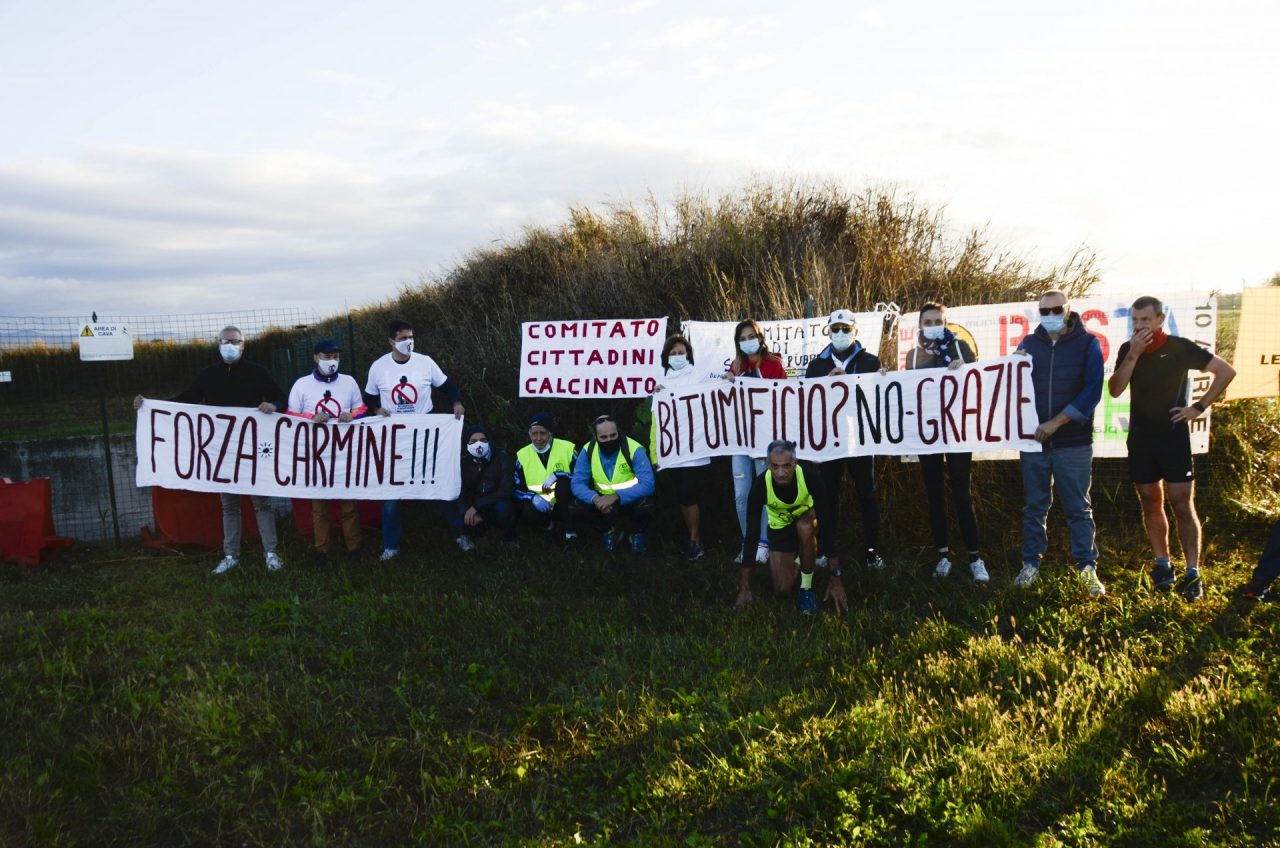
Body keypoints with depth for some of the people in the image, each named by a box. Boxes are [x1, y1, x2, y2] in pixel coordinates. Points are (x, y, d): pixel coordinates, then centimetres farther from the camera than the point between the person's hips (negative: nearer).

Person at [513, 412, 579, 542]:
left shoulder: (567, 448, -7)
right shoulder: (522, 455, 1)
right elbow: (517, 488, 0)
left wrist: (557, 475, -27)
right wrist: (533, 497, -21)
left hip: (565, 503, -1)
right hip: (540, 504, 2)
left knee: (563, 481, -32)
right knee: (528, 510, -32)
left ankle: (569, 529, -17)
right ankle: (550, 521, 4)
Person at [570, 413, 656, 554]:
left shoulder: (634, 449, -23)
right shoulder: (588, 451, -13)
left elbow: (647, 484, -30)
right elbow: (577, 483, -12)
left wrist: (616, 496, -41)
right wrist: (595, 498, -34)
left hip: (631, 500, -3)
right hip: (604, 499, 3)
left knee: (645, 504, -36)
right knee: (578, 507, -22)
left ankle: (638, 532, 2)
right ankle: (613, 529, 8)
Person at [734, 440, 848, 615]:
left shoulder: (809, 476, -36)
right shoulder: (760, 485, -33)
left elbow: (827, 524, -33)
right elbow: (751, 533, -26)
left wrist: (834, 577, -35)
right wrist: (744, 587, -23)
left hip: (807, 515, -1)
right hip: (779, 526, 1)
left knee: (804, 527, -38)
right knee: (783, 590, -8)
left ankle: (806, 588, -16)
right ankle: (794, 560, 26)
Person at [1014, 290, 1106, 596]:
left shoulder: (1087, 343, -1)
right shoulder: (1028, 344, 8)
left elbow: (1092, 390, -9)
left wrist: (1056, 422, -15)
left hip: (1074, 442, -2)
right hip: (1034, 440, 3)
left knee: (1078, 508, 3)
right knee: (1034, 507, 8)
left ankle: (1087, 568, 8)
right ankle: (1031, 563, 15)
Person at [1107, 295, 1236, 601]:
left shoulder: (1179, 347, -7)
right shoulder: (1127, 350, 3)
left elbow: (1226, 371, -5)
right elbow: (1115, 390, -7)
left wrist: (1200, 407, -7)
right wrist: (1133, 355, -17)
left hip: (1173, 437, -4)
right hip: (1140, 438, 4)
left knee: (1182, 506, -5)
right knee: (1151, 505, 10)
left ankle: (1192, 573, 0)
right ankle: (1163, 565, 21)